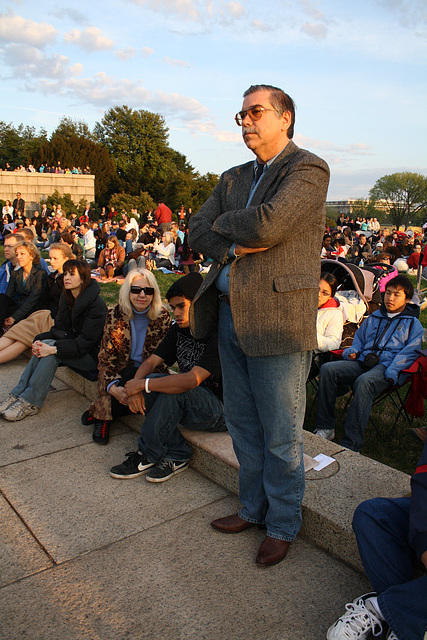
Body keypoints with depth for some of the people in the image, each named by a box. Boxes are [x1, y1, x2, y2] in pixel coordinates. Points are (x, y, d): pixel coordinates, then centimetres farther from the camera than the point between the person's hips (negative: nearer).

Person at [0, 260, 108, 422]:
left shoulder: (97, 305, -21)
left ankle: (30, 402, -23)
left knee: (51, 351, -27)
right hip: (74, 344, 7)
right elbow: (60, 329, 3)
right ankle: (18, 394, -18)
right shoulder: (66, 298, 4)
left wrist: (53, 348, -31)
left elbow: (86, 342, -24)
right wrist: (41, 341, -18)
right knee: (45, 345, -20)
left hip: (92, 355, -7)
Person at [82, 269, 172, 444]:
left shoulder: (163, 317, -5)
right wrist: (113, 386, -25)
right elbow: (105, 357, -6)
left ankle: (99, 412, -9)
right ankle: (104, 416, -9)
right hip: (121, 372, -1)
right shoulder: (115, 315, -4)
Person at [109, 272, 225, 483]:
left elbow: (192, 379, -33)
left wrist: (142, 384, -27)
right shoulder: (178, 330, 4)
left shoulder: (218, 335, -23)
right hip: (188, 404, 8)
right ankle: (176, 456, -11)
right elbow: (151, 362, 1)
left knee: (173, 392, -31)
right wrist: (135, 387, -20)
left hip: (221, 411, -8)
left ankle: (146, 455, -11)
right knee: (151, 384, -13)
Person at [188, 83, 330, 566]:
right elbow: (197, 231, 9)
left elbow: (266, 223, -21)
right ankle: (253, 507, 37)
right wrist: (236, 246, -9)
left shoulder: (308, 170, -5)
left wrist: (223, 223, -3)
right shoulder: (233, 178, 18)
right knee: (242, 425, 18)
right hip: (230, 315, 7)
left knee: (281, 437, 5)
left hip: (278, 319, -7)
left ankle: (282, 525, 26)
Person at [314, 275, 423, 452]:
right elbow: (359, 339, 32)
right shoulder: (373, 318, 28)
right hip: (363, 362, 5)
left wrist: (391, 373, -15)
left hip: (387, 366, -5)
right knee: (327, 369, -23)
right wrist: (352, 352, 7)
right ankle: (325, 428, -19)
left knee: (364, 382, -39)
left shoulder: (413, 323, 15)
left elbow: (409, 353, 2)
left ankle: (351, 444, -38)